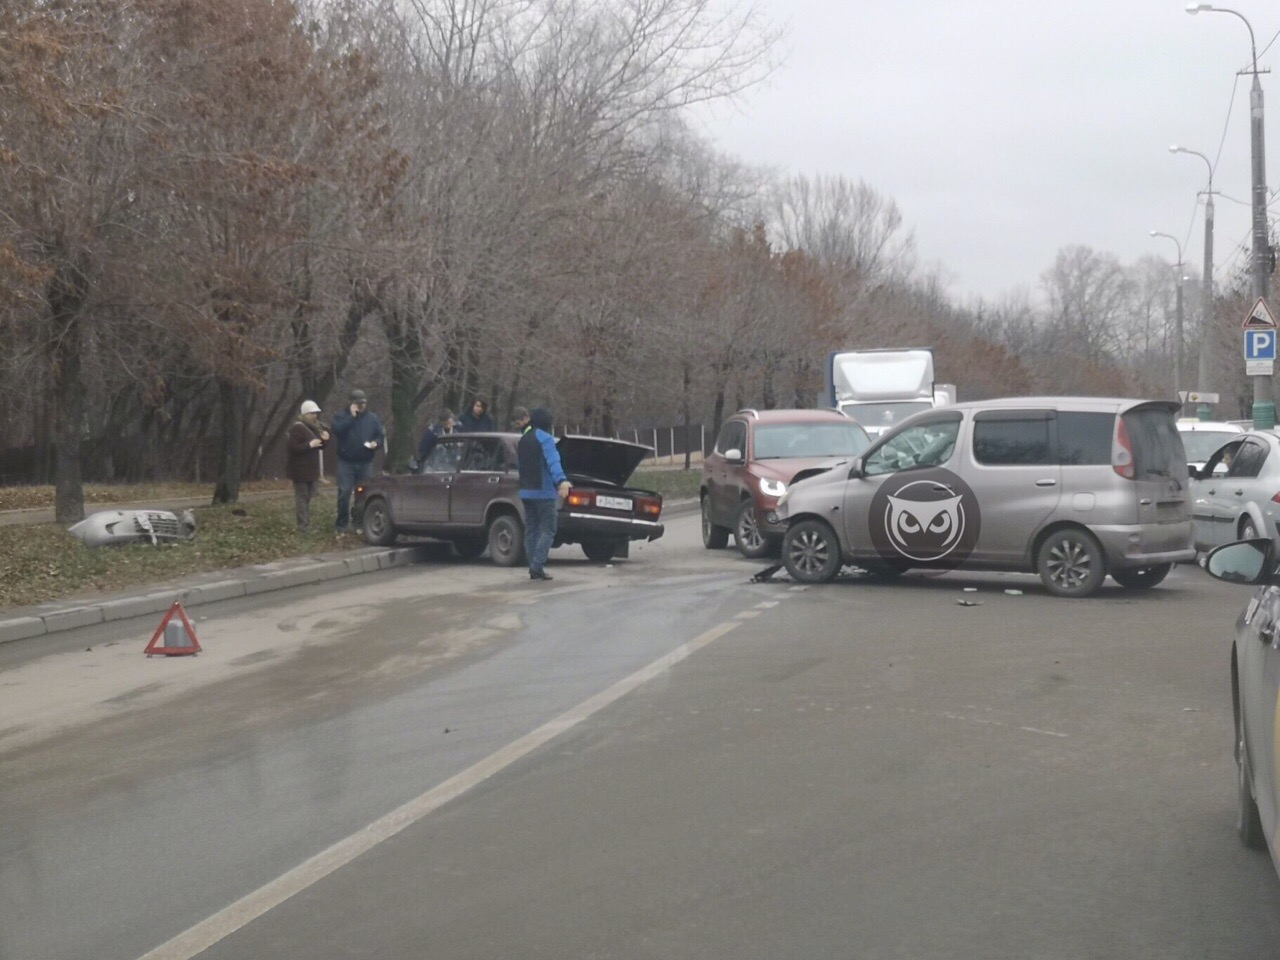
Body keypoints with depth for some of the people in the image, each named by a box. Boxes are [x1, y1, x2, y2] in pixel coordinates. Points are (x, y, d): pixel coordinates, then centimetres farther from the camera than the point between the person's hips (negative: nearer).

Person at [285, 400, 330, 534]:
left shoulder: (315, 427, 13)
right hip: (300, 469, -9)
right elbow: (293, 448, -21)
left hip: (310, 468, 9)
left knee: (308, 496, 13)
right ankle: (303, 527, -10)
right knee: (302, 496, -9)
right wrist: (309, 445, -25)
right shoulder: (297, 429, -14)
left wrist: (325, 439, -2)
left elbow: (321, 446, 19)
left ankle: (306, 524, 19)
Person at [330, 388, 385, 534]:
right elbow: (337, 430, -18)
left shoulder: (373, 418, 8)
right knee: (344, 493, -8)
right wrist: (351, 416, -19)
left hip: (365, 463, 2)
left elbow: (381, 435, 10)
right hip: (346, 462, -2)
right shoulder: (342, 417, 1)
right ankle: (341, 524, 0)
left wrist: (376, 443, -11)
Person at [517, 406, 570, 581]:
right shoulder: (545, 438, -10)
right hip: (544, 492, -8)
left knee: (531, 530, 9)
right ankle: (538, 565, -16)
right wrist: (561, 480, -37)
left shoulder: (522, 440, 16)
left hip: (526, 492, 8)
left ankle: (533, 568, 7)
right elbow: (553, 462, -25)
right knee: (547, 530, -5)